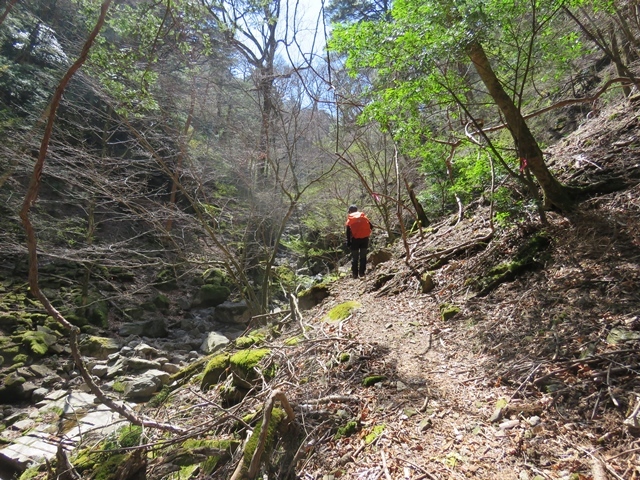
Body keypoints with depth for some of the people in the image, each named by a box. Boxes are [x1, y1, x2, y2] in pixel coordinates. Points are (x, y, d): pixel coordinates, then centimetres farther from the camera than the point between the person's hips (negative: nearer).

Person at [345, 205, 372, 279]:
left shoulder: (349, 220, 5)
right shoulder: (363, 216, 10)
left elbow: (348, 232, -2)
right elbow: (370, 226, 5)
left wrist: (348, 242, 0)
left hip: (355, 239, -1)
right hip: (365, 238, 1)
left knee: (354, 257, 9)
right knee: (363, 256, 13)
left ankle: (355, 274, 8)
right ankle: (362, 273, 13)